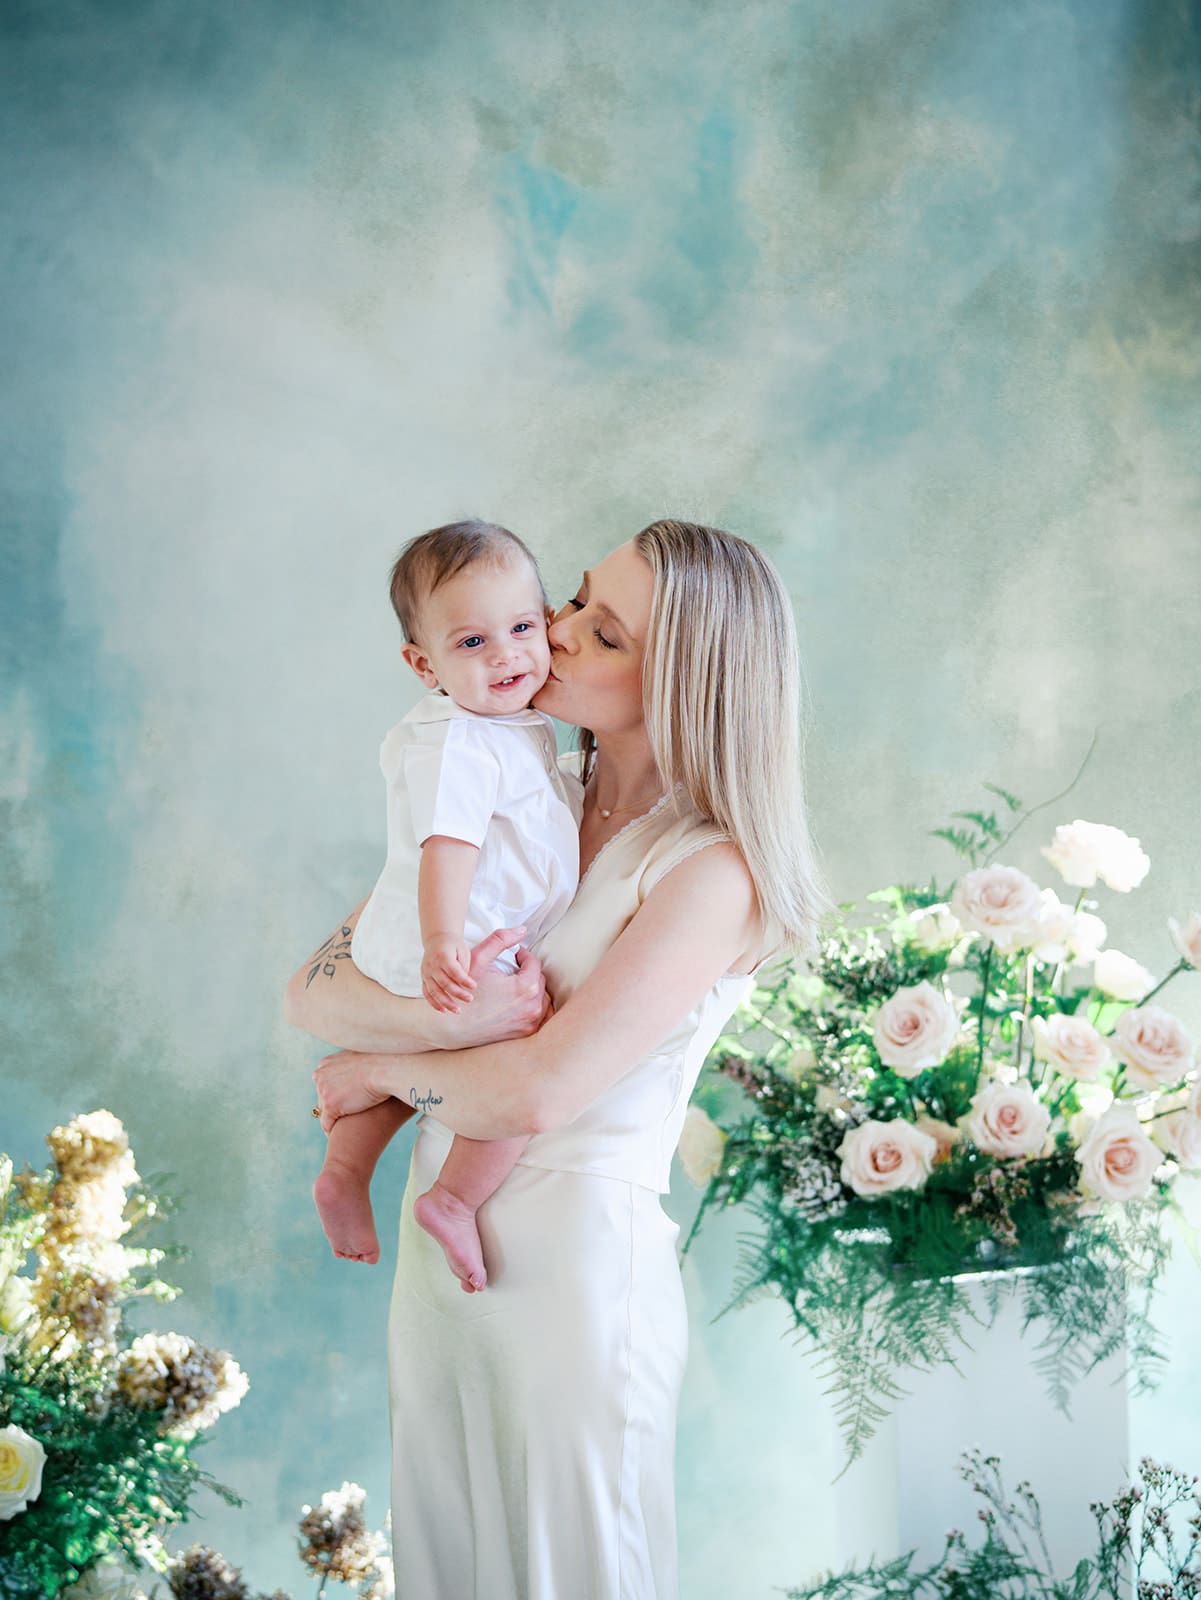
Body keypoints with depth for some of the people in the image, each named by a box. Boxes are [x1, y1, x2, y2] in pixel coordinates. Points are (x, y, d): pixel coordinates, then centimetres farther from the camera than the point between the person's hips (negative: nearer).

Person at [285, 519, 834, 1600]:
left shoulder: (710, 871, -14)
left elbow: (533, 1096, -23)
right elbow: (310, 994, -2)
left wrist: (382, 1070, -5)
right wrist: (455, 1021, -20)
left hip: (580, 1269, -6)